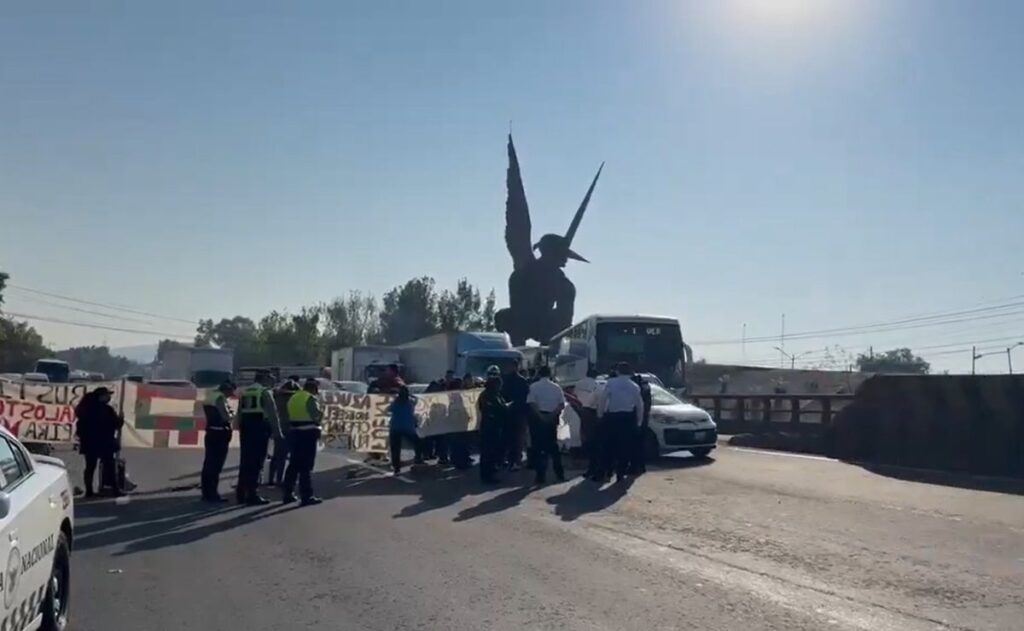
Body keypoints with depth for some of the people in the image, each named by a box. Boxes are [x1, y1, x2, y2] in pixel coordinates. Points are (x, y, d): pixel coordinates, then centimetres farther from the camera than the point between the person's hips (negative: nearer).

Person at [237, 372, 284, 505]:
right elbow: (272, 413, -10)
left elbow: (239, 413, 15)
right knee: (256, 463, -4)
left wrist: (241, 429, 18)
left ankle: (241, 494, 17)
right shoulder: (265, 392, -6)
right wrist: (277, 431, -7)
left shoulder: (244, 392, 15)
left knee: (245, 462, 12)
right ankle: (253, 494, -4)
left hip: (246, 429, 7)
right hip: (260, 429, -7)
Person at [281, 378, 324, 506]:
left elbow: (290, 415, 13)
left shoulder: (293, 398, 15)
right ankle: (307, 496, -2)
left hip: (294, 432, 7)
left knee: (294, 464, 16)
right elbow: (316, 416, -17)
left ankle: (288, 494, 21)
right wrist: (321, 413, 1)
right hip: (308, 433, -7)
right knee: (307, 466, -4)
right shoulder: (311, 398, -10)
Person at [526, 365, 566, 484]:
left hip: (538, 418, -3)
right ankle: (560, 474, 16)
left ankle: (541, 475, 3)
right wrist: (552, 415, -9)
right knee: (553, 446, 15)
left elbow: (532, 404, -17)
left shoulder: (534, 386, -4)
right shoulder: (556, 387, 5)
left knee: (539, 447, 3)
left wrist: (541, 417, -15)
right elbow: (562, 405, -4)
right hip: (552, 419, 3)